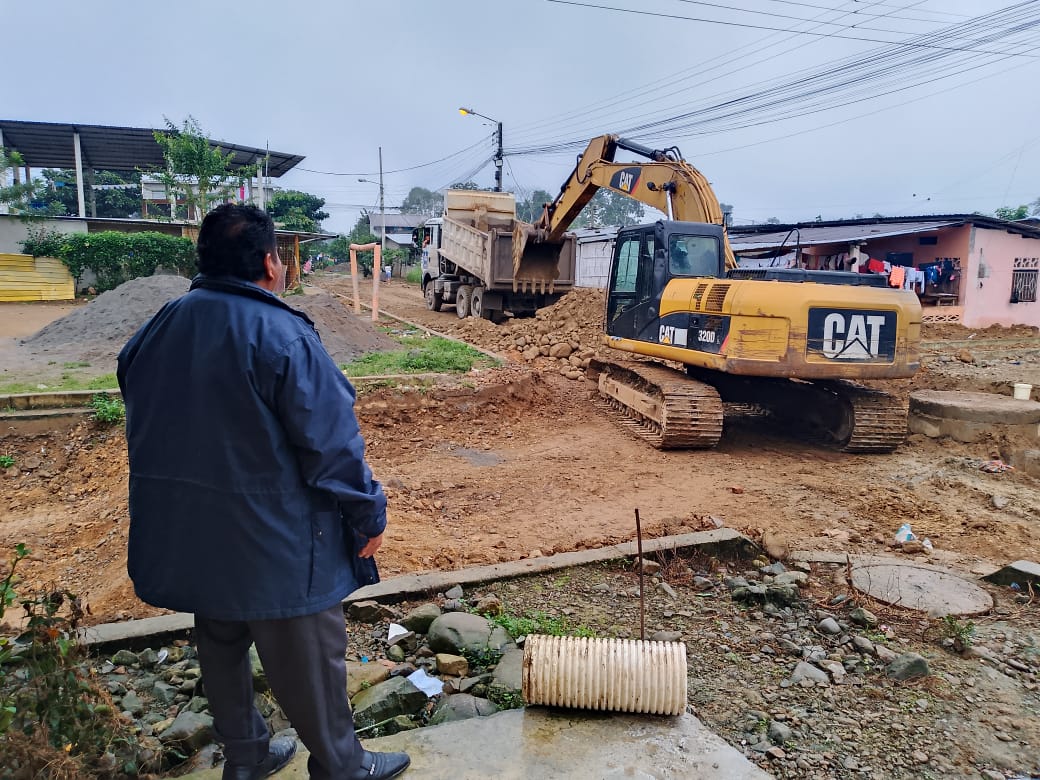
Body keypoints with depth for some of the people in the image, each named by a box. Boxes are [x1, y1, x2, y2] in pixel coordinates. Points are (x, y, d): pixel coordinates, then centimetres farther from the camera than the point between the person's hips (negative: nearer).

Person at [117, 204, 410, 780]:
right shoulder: (280, 333, -20)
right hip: (276, 541, -7)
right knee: (308, 658, 10)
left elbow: (146, 426, 12)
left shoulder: (156, 331, 3)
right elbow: (332, 442, -20)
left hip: (186, 538, 8)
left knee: (221, 646, 23)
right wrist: (368, 515, -8)